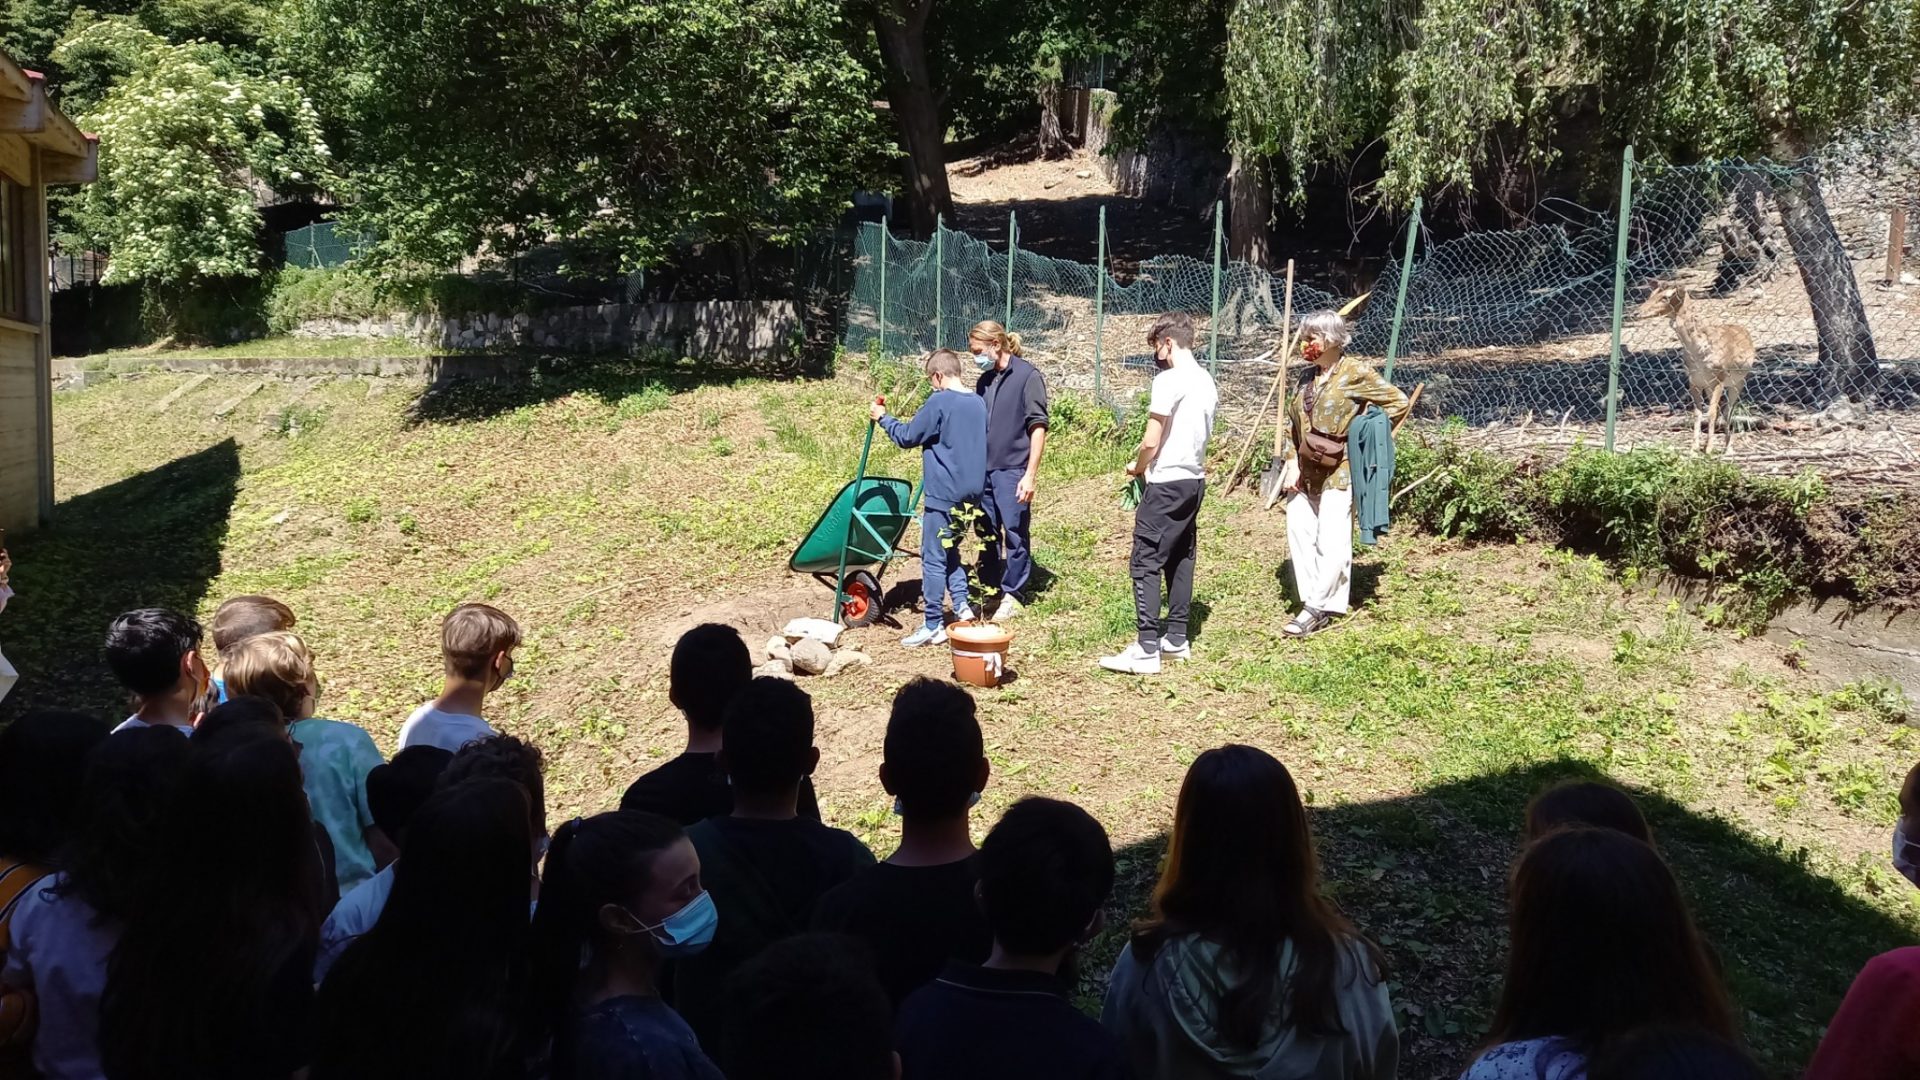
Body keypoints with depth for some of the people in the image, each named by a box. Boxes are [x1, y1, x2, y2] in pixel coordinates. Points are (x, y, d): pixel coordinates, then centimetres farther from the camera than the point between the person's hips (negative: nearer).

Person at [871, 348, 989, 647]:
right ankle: (962, 605, 15)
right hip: (971, 491, 8)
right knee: (949, 550, 23)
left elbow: (907, 437, -8)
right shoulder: (979, 402, 7)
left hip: (944, 492, -8)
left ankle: (934, 626, 2)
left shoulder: (939, 402, -15)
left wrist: (882, 418, 7)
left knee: (934, 558, -1)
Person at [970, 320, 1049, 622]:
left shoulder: (1028, 376, -8)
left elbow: (1038, 428, -11)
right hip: (984, 469, 7)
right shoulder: (985, 380, 12)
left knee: (1016, 533, 2)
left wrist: (1031, 474, -15)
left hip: (1013, 470, -7)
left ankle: (1012, 594, 13)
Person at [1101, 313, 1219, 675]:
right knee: (1180, 559, 15)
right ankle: (1176, 638, 21)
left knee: (1146, 563, -6)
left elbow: (1151, 442, -16)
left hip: (1167, 482, -9)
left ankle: (1147, 649, -9)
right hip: (1195, 479, 9)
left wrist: (1137, 466, 4)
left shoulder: (1169, 380, -15)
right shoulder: (1206, 381, 10)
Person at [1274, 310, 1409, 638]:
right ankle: (1315, 604, 14)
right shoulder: (1308, 377, 13)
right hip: (1304, 472, 7)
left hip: (1338, 472, -7)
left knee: (1331, 543, -6)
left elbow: (1397, 402, -5)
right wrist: (1290, 462, 3)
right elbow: (1290, 423, 15)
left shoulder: (1355, 372, -7)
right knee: (1300, 538, 6)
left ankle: (1316, 609, -1)